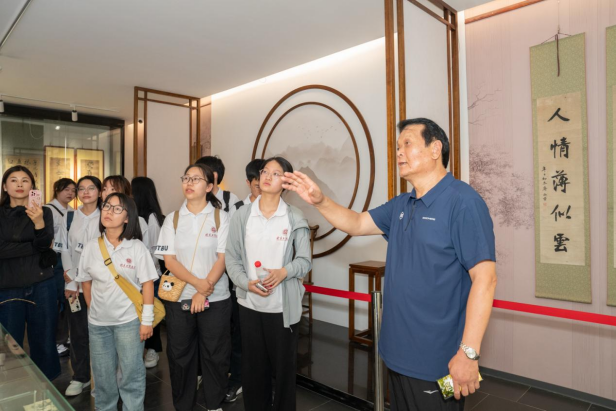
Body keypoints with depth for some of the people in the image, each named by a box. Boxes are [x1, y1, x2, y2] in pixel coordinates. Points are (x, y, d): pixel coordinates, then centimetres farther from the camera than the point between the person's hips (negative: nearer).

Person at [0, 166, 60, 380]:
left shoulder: (43, 212, 2)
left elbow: (45, 244, -14)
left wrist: (39, 222, -32)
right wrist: (35, 247, -10)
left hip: (41, 286, 0)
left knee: (44, 341, 9)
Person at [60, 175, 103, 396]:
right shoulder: (69, 218, 8)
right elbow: (65, 250, 5)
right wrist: (71, 279, -4)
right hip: (75, 284, 3)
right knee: (78, 332, 8)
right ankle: (80, 377, 24)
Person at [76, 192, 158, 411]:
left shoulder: (137, 248, -8)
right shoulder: (91, 247, 1)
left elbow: (147, 284, -8)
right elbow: (86, 282, 11)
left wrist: (147, 320, -10)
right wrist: (93, 310, 8)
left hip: (129, 321, -3)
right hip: (97, 322, 3)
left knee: (132, 376, 4)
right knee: (103, 376, 16)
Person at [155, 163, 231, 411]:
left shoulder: (220, 217, -2)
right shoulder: (172, 219, 3)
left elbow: (223, 259, -7)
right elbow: (169, 261, -3)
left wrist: (203, 293, -15)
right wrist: (199, 284, -16)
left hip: (216, 299, -1)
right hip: (179, 298, 2)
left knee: (215, 355, 8)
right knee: (179, 355, 11)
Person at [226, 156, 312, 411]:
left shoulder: (295, 218, -5)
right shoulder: (242, 215, 0)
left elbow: (305, 260, -4)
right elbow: (231, 257, 1)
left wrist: (283, 272, -23)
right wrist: (246, 283, -15)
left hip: (284, 305, -1)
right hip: (249, 303, 2)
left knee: (284, 366, 12)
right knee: (252, 366, 16)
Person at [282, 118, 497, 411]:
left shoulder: (462, 202, -18)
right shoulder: (400, 206, 7)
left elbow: (484, 278, -22)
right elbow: (356, 224, 12)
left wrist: (468, 352, -23)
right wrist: (320, 201, -4)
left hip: (436, 361, -8)